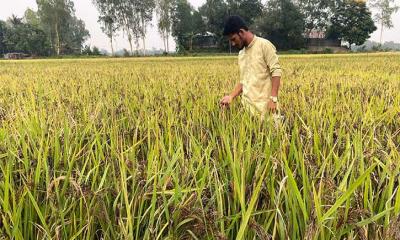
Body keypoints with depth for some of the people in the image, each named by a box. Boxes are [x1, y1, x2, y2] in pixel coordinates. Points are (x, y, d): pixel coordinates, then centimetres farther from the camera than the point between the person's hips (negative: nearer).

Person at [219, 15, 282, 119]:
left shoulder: (264, 45, -5)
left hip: (264, 105, -6)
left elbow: (276, 72, -11)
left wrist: (273, 98, -18)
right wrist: (231, 96, 8)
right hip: (247, 105, 6)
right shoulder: (241, 53, 17)